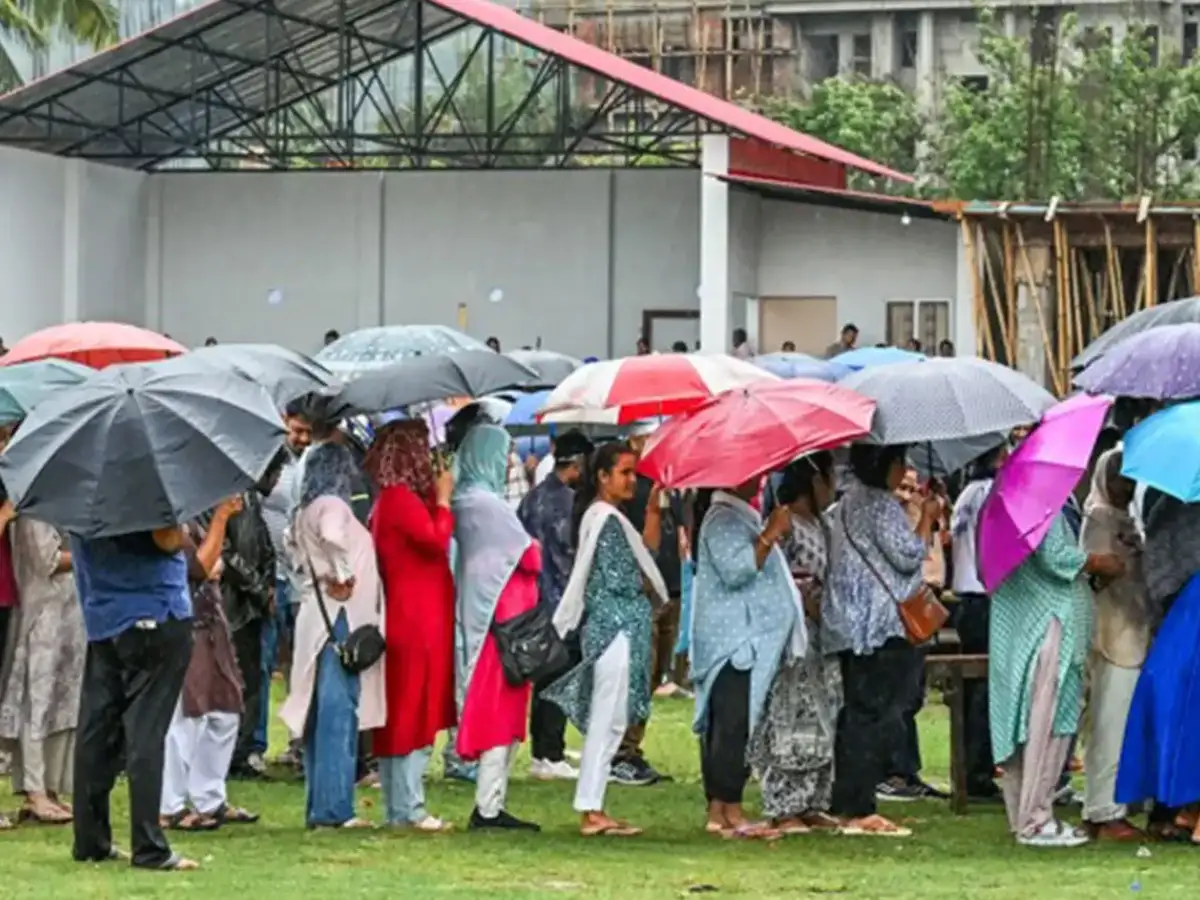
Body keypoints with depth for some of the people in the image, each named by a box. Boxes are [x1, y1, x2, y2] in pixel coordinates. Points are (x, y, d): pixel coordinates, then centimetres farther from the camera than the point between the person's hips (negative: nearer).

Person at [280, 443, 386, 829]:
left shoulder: (305, 512, 17)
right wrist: (342, 576, -18)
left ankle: (318, 806, 12)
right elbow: (332, 537, -30)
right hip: (339, 616, -9)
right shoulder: (331, 506, -10)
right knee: (338, 711, -11)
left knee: (319, 712, 10)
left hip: (316, 618, 9)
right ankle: (334, 808, -14)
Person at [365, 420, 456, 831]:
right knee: (416, 717, -7)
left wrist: (435, 498, 8)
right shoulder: (401, 499, -15)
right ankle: (409, 808, -6)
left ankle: (398, 807, 16)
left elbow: (427, 543, 16)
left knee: (401, 716, 12)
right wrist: (443, 499, -10)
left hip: (404, 621, 10)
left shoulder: (391, 500, 16)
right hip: (417, 623, -10)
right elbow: (436, 539, -23)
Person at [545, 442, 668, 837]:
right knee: (608, 720, -8)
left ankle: (592, 809, 12)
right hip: (615, 626, -10)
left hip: (611, 627, 10)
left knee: (605, 721, 10)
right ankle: (591, 811, -7)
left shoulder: (596, 515, 16)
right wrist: (649, 585, 1)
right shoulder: (608, 519, -14)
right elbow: (618, 580, -16)